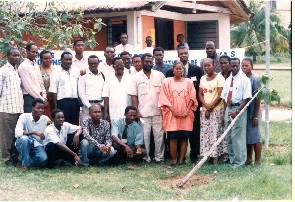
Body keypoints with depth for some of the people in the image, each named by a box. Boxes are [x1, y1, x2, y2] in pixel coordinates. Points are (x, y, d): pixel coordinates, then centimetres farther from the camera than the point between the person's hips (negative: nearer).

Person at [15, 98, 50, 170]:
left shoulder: (45, 119, -5)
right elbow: (17, 133, -29)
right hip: (23, 144, -2)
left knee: (43, 158, -30)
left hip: (37, 146, 2)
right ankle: (25, 164, -18)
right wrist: (34, 132, -36)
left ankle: (28, 160, 3)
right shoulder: (24, 116, -14)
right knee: (24, 138, -37)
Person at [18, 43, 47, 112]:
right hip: (29, 98, -7)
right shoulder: (23, 66, -8)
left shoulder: (36, 65, 16)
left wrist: (43, 96, 3)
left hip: (39, 97, 7)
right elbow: (28, 86, -13)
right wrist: (40, 98, -12)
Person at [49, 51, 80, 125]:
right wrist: (55, 106, -8)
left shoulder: (76, 71, 12)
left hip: (75, 101, 4)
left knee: (75, 124, 7)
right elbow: (53, 91, -3)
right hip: (62, 101, -4)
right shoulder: (56, 72, 0)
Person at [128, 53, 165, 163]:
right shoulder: (136, 77, 4)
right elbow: (133, 96, 3)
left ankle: (159, 156, 11)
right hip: (143, 113, -1)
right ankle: (146, 157, 11)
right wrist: (136, 111, -4)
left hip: (158, 112, 1)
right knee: (144, 136, 2)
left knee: (159, 135, 2)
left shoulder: (160, 75, 6)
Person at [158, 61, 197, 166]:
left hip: (186, 114, 2)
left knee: (184, 137, 0)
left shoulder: (189, 82, 9)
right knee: (173, 137, -5)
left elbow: (192, 98, 6)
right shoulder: (167, 82, 4)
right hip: (172, 114, -2)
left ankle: (181, 159, 7)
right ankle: (173, 159, 2)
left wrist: (187, 111, -6)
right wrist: (173, 110, -10)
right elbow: (164, 98, -1)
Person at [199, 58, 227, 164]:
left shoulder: (219, 77, -4)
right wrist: (206, 106, -7)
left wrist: (210, 108, -10)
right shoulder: (203, 78, 13)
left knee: (215, 131, -8)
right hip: (205, 110, 6)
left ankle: (217, 155, -6)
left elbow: (220, 95, -10)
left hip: (217, 109, -5)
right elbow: (200, 94, 10)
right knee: (205, 132, 1)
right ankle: (207, 154, 5)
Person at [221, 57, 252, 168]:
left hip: (239, 109, -7)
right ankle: (231, 159, 24)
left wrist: (237, 112, -20)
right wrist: (225, 111, 6)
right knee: (228, 137, 13)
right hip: (228, 108, 7)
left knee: (238, 137, -6)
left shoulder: (244, 79, -8)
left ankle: (239, 162, 2)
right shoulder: (228, 80, 12)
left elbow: (246, 98, -14)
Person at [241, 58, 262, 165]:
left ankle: (257, 161, 9)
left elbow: (257, 98, -11)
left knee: (255, 137, 1)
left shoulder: (255, 79, -11)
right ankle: (248, 159, 25)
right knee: (246, 137, 13)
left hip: (252, 113, -5)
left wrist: (255, 116, -13)